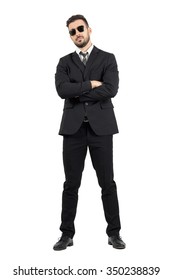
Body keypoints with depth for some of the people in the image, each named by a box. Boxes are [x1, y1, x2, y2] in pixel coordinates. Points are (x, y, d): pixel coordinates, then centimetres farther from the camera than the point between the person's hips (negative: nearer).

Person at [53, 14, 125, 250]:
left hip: (100, 127, -1)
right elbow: (62, 90, -8)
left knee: (107, 183, 4)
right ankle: (67, 234, 15)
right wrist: (90, 84, -9)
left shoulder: (107, 59, 6)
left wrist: (77, 93, -7)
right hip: (73, 128, 2)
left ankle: (114, 233, 15)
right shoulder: (65, 62, 11)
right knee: (71, 184, 5)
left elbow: (110, 90, -11)